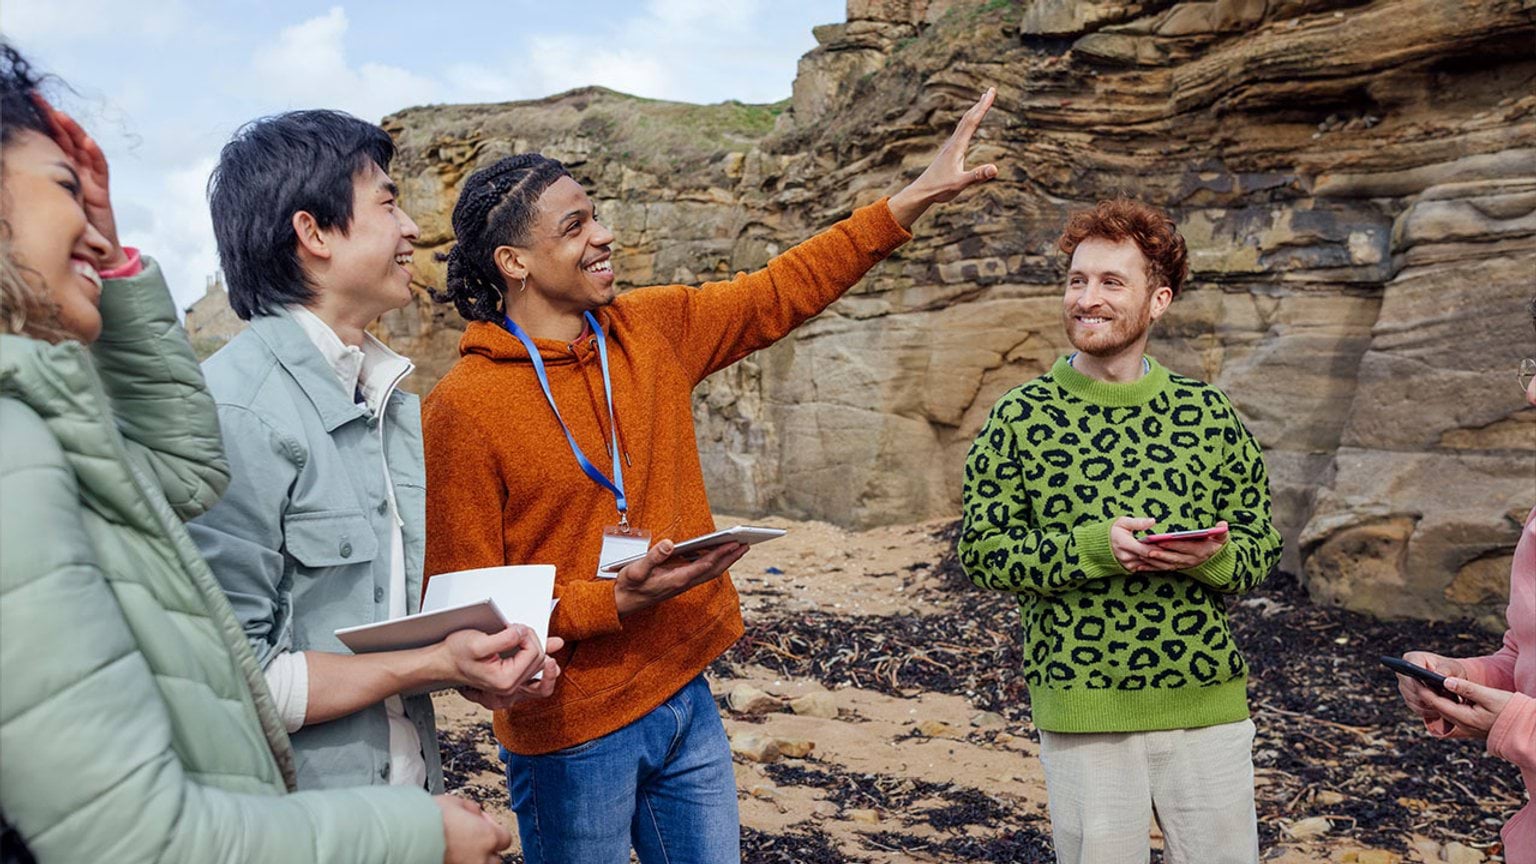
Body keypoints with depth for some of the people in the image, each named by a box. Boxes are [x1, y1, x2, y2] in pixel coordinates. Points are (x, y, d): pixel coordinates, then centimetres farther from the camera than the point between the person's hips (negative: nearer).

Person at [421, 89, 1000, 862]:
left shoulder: (651, 330, 1)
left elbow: (781, 292, 10)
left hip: (683, 699, 6)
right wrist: (615, 603, -25)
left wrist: (911, 200, 7)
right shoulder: (463, 407, -16)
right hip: (573, 730, -5)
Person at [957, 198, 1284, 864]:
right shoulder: (1021, 417, -3)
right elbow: (981, 552, -5)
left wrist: (1212, 557, -17)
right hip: (1081, 707, -2)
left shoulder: (1208, 412, 3)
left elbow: (1261, 547, 7)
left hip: (1208, 699, 2)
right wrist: (1093, 547, -19)